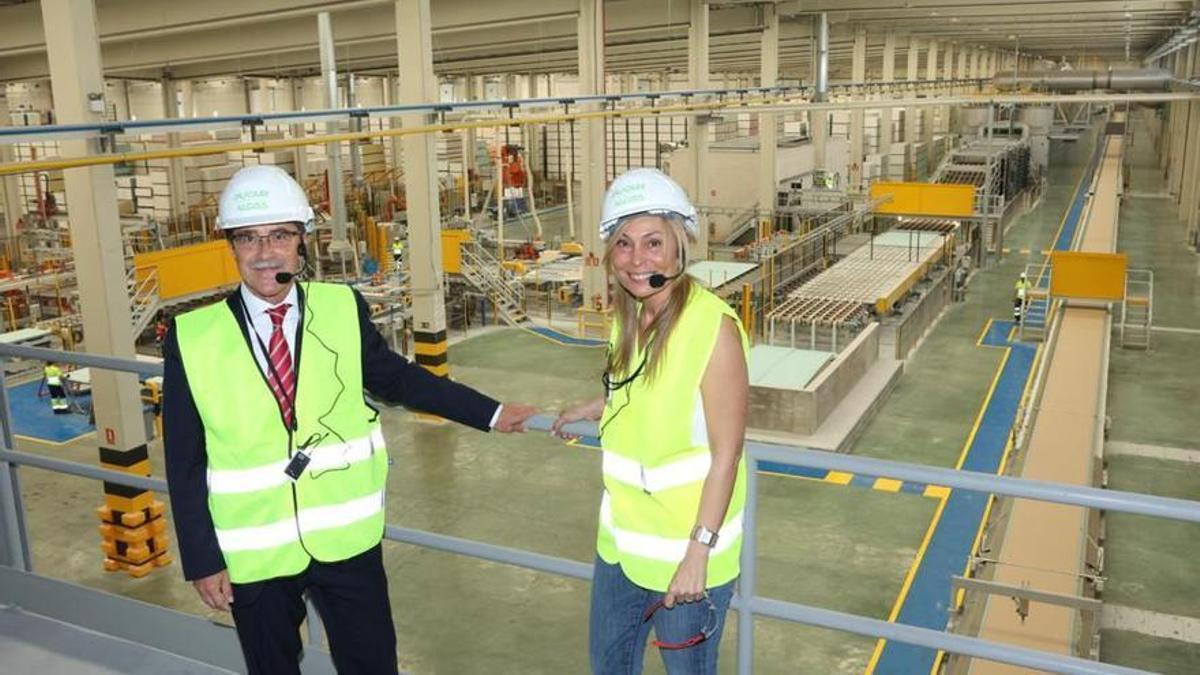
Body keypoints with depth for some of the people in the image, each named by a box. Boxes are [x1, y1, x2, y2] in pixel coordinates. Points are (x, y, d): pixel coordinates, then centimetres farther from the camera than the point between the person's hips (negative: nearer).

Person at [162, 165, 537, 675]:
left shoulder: (342, 309, -7)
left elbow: (397, 378, 7)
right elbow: (184, 463, -5)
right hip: (253, 553, 0)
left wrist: (491, 414, 7)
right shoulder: (192, 337, -11)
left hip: (346, 537, 1)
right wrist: (202, 560, -4)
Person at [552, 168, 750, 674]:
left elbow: (725, 454, -20)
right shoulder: (628, 316, -2)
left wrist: (698, 553, -20)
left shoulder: (713, 325, -23)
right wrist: (587, 410, 29)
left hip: (685, 548, -7)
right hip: (621, 536, 7)